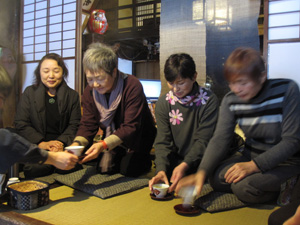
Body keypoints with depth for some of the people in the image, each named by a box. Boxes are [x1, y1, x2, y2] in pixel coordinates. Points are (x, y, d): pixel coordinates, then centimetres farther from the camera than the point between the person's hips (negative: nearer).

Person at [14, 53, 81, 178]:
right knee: (35, 169, -32)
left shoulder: (72, 95, 11)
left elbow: (74, 125, 4)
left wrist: (61, 142, -15)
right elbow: (20, 124, 3)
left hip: (64, 146, 1)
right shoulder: (30, 92, 10)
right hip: (36, 147, 0)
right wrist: (41, 143, -12)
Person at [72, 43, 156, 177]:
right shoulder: (90, 91, -11)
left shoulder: (132, 86, -30)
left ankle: (144, 160, 17)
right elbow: (87, 125, -12)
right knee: (103, 168, -6)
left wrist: (103, 145, -46)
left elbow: (131, 127, -34)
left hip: (137, 140, -4)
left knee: (128, 170, -14)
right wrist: (77, 143, -33)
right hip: (111, 140, 5)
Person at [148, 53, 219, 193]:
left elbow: (203, 141, -14)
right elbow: (163, 141, -7)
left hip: (200, 161, -2)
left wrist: (184, 166, -29)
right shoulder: (163, 103, -2)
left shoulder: (209, 100, -11)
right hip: (176, 160, 3)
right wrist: (161, 170, -24)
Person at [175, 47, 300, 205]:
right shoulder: (231, 100, -8)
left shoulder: (286, 90, -18)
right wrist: (201, 173, -30)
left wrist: (253, 166, -29)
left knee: (244, 186, -27)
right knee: (216, 177, -18)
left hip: (286, 161, -4)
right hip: (251, 156, 5)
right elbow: (220, 139, -15)